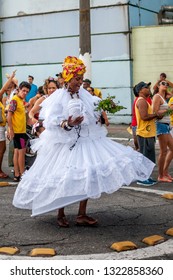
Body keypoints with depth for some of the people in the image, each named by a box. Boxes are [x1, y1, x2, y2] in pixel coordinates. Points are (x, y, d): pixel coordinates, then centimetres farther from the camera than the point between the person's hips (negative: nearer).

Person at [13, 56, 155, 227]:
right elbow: (51, 121, -17)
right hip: (64, 143, -5)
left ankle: (82, 215, 9)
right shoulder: (58, 97, -10)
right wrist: (68, 124, -32)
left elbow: (91, 116, 17)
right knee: (62, 178, 3)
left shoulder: (85, 95, 7)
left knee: (87, 176, -2)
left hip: (86, 140, 5)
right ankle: (60, 214, 21)